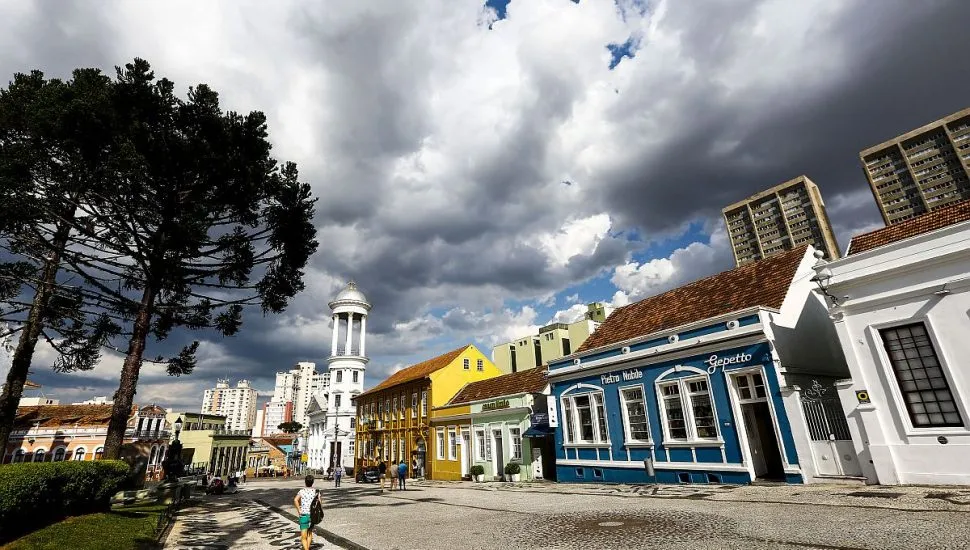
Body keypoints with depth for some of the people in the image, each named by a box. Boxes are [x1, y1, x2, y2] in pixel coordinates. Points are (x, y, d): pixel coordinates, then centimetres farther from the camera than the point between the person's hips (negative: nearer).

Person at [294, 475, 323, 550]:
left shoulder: (302, 491, -2)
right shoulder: (316, 491, 2)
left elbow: (295, 500, -19)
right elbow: (320, 503, -6)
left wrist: (299, 510, -11)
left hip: (304, 515, -3)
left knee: (304, 537, 1)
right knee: (310, 532, 25)